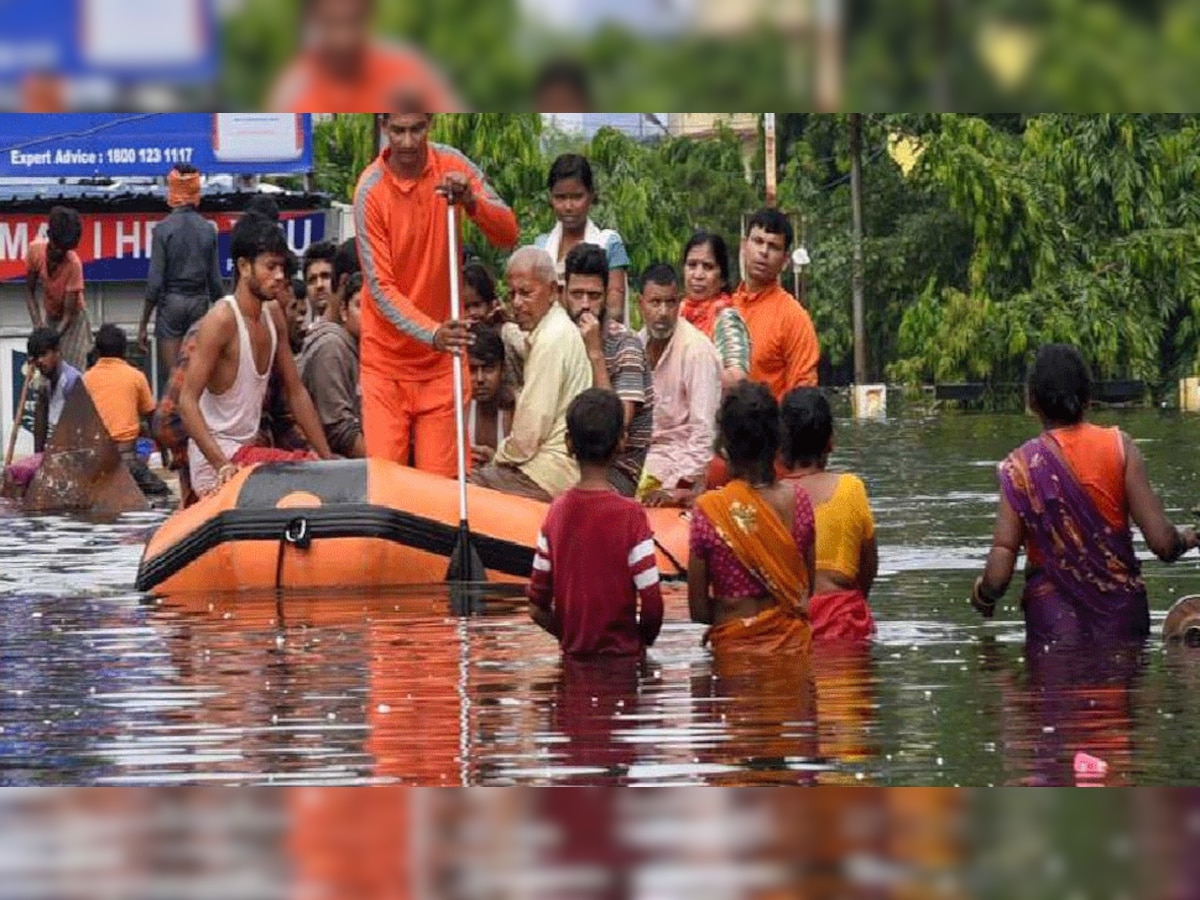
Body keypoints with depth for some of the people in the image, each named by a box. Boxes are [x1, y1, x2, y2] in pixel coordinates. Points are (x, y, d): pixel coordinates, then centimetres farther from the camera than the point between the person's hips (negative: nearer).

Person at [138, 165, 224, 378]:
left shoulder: (164, 229, -8)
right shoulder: (208, 229, 2)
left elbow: (155, 282, -9)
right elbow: (215, 281, 5)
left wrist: (143, 324, -4)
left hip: (171, 303, -3)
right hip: (200, 302, 3)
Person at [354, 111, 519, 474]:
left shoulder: (452, 166, -3)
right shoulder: (371, 191, -13)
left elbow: (508, 234, -6)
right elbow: (381, 288, -16)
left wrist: (471, 202, -26)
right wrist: (431, 333, -31)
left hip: (441, 362, 3)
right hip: (386, 359, -3)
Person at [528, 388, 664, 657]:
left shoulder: (557, 511, 1)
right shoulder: (630, 515, -12)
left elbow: (537, 608, 4)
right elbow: (652, 605, -12)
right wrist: (641, 642, 8)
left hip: (573, 655, 4)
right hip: (622, 655, -4)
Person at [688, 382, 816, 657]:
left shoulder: (707, 510, -9)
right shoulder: (797, 500, -2)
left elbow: (698, 610, -4)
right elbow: (809, 589, 6)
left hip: (735, 645, -2)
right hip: (793, 642, 2)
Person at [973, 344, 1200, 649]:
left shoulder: (1020, 466, -4)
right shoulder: (1119, 446, -2)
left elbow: (999, 574, -9)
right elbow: (1163, 543, -6)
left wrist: (983, 595, 13)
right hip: (1122, 611, 1)